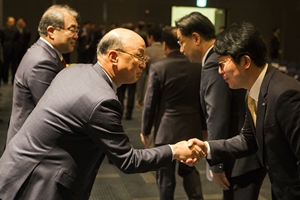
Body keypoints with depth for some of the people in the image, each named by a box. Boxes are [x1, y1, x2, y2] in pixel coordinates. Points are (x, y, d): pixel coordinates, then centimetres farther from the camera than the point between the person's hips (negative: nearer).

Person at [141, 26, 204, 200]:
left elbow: (150, 102, -8)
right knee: (189, 169, 21)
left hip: (167, 130, -4)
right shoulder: (197, 66, -2)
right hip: (192, 129, 4)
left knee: (166, 174, 9)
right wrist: (204, 126, 17)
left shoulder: (158, 67, -12)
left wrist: (146, 129, 5)